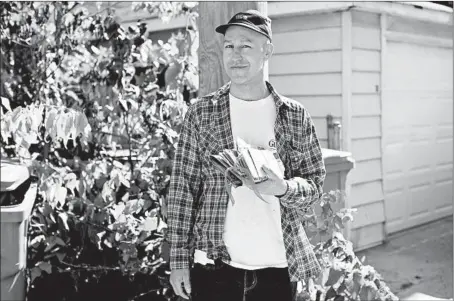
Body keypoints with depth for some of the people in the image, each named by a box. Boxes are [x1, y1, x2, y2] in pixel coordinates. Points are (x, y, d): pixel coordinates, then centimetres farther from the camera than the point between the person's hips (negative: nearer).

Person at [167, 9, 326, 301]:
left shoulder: (295, 116, 2)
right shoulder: (201, 113, -1)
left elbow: (315, 182, 5)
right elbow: (182, 188, -1)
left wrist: (283, 188, -17)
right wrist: (179, 259, -6)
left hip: (278, 267, 1)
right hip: (214, 264, -1)